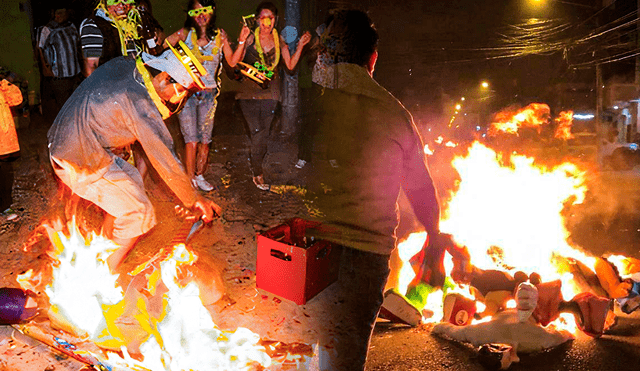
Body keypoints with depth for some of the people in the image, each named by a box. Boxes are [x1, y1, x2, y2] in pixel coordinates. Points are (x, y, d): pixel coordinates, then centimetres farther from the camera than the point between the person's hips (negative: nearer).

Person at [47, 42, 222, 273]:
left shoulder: (122, 65, 0)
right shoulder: (140, 103, -24)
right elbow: (165, 160, -20)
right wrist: (195, 201, -11)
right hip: (81, 164, -9)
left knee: (132, 181, 24)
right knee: (138, 215, -2)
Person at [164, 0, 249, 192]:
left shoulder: (220, 35, 7)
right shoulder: (186, 33, 1)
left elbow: (232, 62, 8)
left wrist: (242, 42, -1)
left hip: (209, 94, 2)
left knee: (205, 141, 7)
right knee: (192, 141, -7)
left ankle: (199, 176, 24)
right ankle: (190, 180, 7)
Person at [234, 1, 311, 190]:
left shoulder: (279, 40, 9)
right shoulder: (250, 39, -2)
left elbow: (290, 65, 8)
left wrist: (300, 46, 0)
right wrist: (242, 43, -20)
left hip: (270, 92, 3)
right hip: (250, 91, -3)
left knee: (264, 133, 3)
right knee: (257, 131, -7)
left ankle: (256, 166, 21)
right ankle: (258, 174, 4)